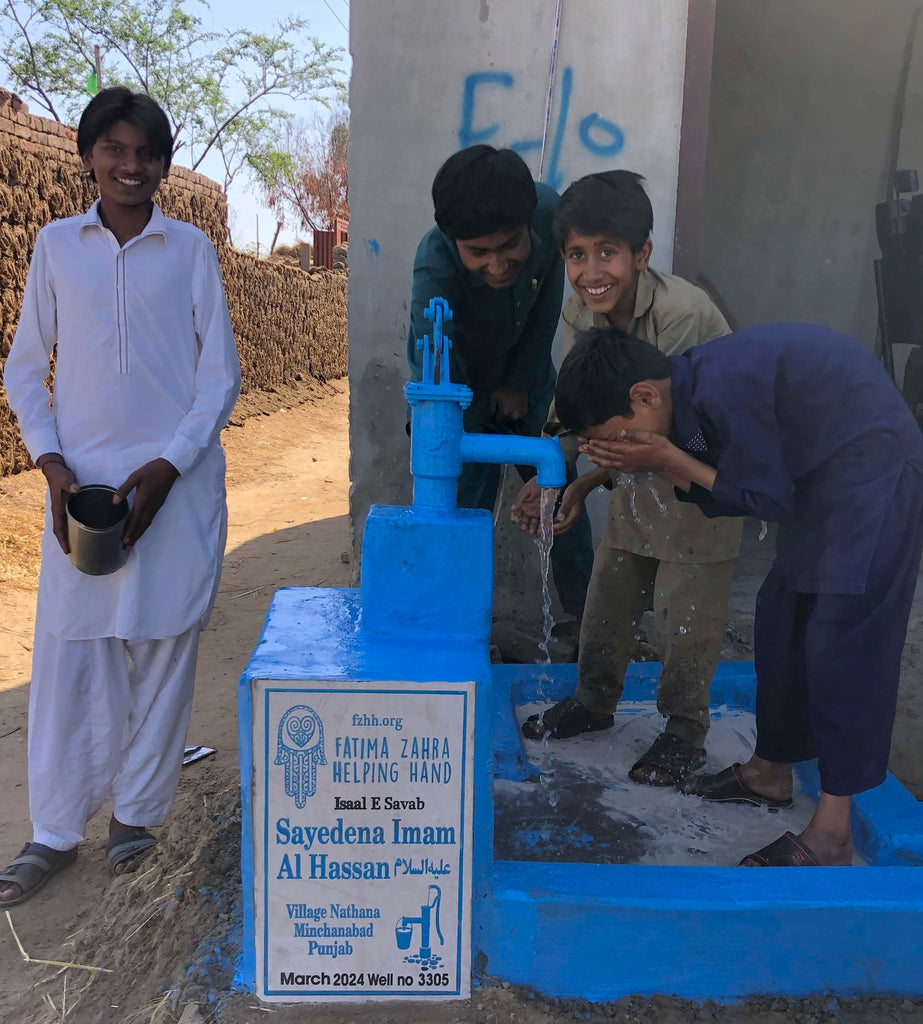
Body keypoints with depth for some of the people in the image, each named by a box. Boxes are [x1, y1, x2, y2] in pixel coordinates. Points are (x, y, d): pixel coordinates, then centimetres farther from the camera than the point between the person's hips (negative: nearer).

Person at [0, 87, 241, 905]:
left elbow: (222, 374, 1)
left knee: (163, 647, 5)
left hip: (176, 481, -1)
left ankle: (138, 814, 22)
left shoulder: (191, 248, 3)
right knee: (68, 652, 3)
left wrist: (163, 470, -9)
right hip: (82, 482, 2)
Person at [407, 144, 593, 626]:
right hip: (463, 388, -3)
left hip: (526, 379, 4)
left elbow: (547, 302, -7)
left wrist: (521, 382, -5)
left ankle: (586, 621, 29)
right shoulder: (434, 270, -37)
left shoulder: (548, 211, -25)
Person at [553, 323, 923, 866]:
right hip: (821, 471, 10)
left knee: (842, 641, -11)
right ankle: (771, 774, 27)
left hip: (872, 465, -10)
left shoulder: (721, 389, -29)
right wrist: (666, 466, -12)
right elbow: (728, 498, 4)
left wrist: (669, 460, -19)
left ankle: (832, 836, -3)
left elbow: (770, 500, -19)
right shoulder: (691, 388, 0)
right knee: (780, 618, 12)